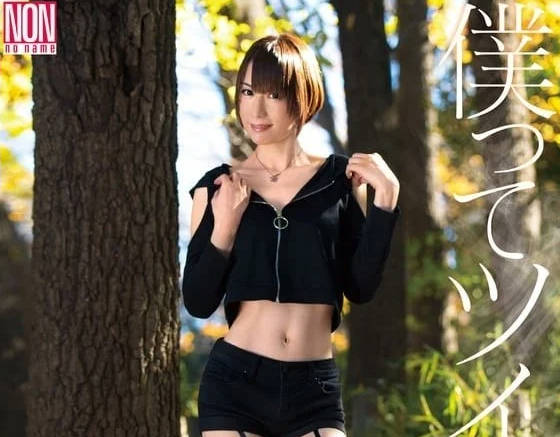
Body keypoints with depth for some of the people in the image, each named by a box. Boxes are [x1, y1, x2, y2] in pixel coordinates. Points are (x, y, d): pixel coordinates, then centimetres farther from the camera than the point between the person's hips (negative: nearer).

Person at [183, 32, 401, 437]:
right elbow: (199, 303, 0)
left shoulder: (339, 179, 5)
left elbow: (361, 288, -1)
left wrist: (385, 200, -8)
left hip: (315, 387, 0)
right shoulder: (218, 186, 4)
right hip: (235, 380, 0)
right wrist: (224, 229, -13)